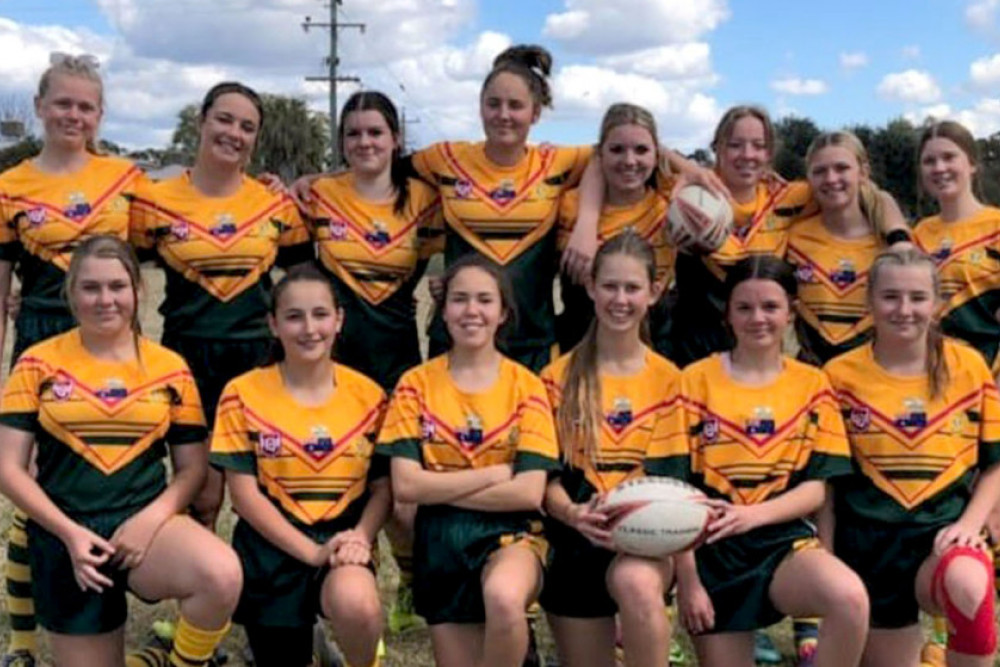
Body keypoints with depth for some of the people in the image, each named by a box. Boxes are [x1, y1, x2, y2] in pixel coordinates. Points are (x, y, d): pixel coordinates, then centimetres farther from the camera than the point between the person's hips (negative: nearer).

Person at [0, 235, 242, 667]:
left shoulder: (171, 368, 4)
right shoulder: (39, 364, 2)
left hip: (145, 521, 0)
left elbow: (192, 468, 7)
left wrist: (152, 518, -12)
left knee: (223, 577, -31)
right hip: (64, 536, 0)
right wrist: (70, 532, -14)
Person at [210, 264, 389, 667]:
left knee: (357, 605, -33)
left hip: (342, 541, 0)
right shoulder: (244, 394, -5)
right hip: (272, 548, 0)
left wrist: (361, 538, -17)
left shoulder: (368, 395, 2)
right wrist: (311, 552, -17)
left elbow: (382, 486, 4)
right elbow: (244, 494, -8)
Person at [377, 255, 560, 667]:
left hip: (509, 532, -2)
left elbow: (529, 492, -10)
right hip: (440, 541, 2)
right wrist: (495, 472, -11)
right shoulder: (416, 384, 0)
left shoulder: (526, 386, -1)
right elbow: (405, 486, -9)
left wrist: (440, 487, -11)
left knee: (503, 599, -34)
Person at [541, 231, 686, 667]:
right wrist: (573, 514, -21)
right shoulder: (559, 377, 3)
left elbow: (676, 476, 3)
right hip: (577, 541, 1)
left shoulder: (668, 380, 5)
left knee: (636, 584, -35)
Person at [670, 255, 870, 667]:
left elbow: (815, 488, 1)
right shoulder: (696, 381, 0)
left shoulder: (812, 384, 6)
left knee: (850, 598, -29)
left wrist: (753, 515, -19)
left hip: (784, 540, 1)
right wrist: (687, 580, -9)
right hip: (714, 551, 0)